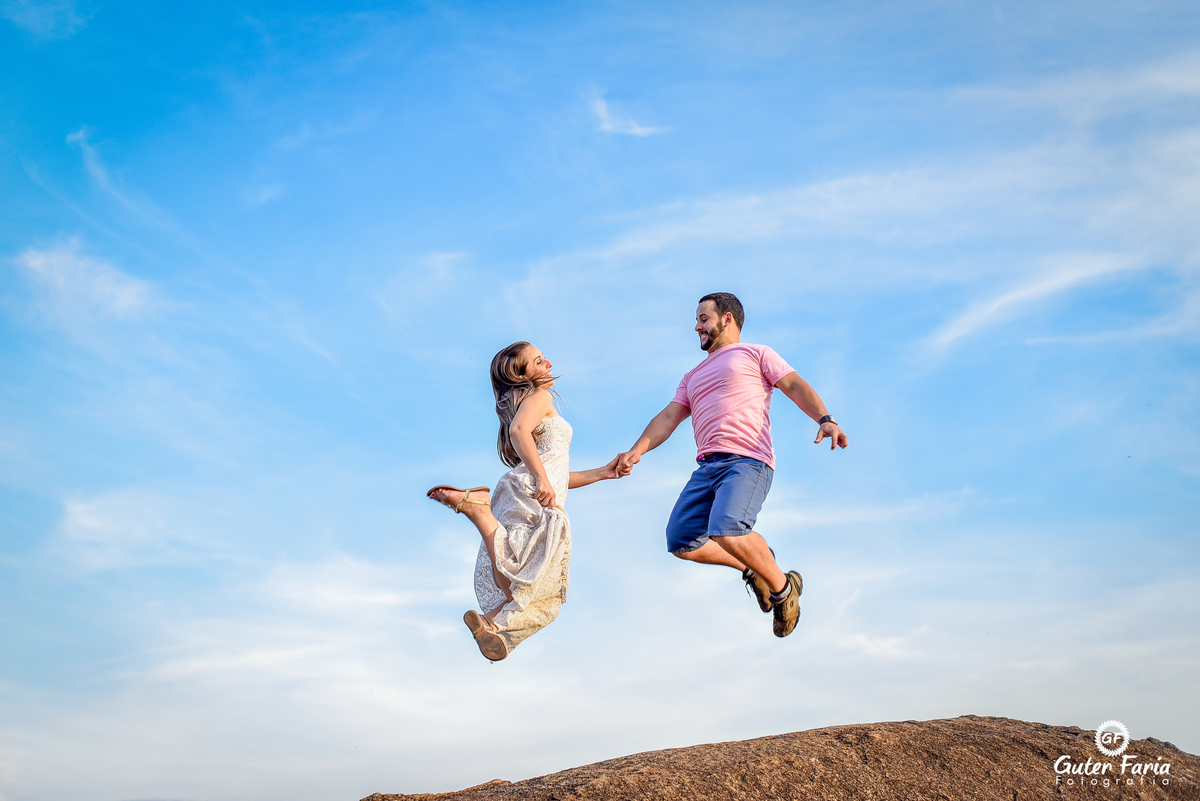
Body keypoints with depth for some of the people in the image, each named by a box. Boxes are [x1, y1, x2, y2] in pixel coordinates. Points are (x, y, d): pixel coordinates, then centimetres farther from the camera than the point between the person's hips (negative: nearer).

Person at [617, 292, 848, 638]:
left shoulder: (756, 354, 14)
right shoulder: (694, 377, 33)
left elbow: (796, 386, 1)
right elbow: (668, 418, 23)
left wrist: (824, 419, -18)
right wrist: (637, 451, 5)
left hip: (747, 460, -7)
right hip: (707, 466, 7)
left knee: (726, 532, -29)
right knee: (681, 540, -11)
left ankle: (782, 587, -3)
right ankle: (750, 566, 12)